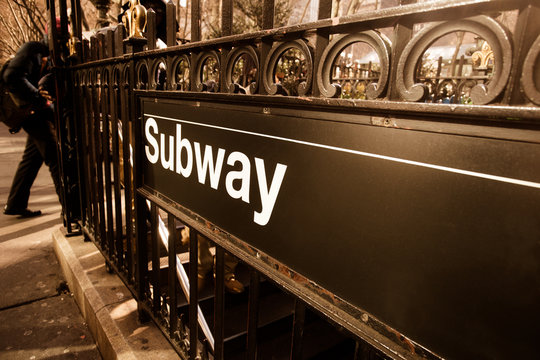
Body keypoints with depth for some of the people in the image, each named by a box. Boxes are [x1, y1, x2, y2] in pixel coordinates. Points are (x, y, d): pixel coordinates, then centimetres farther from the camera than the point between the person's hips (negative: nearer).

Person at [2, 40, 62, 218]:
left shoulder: (47, 55, 17)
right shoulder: (31, 49, -10)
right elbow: (12, 76, -22)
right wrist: (39, 99, -23)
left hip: (40, 111, 9)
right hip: (33, 111, -9)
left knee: (32, 157, 12)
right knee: (55, 157, -10)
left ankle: (15, 204, 22)